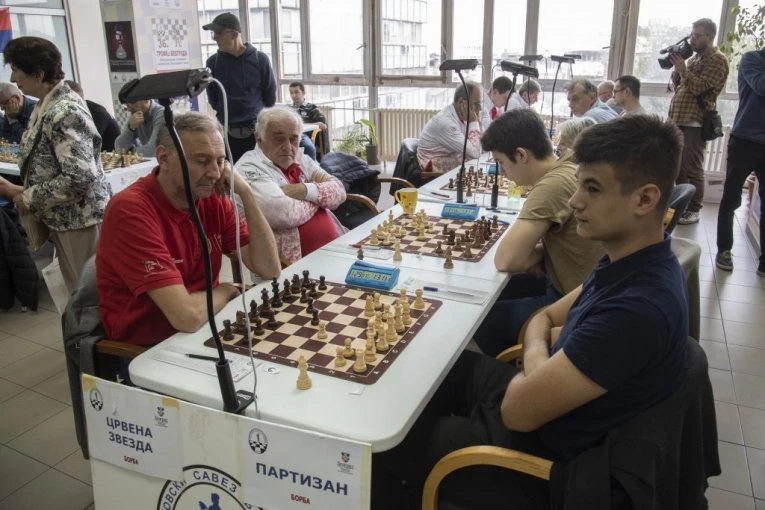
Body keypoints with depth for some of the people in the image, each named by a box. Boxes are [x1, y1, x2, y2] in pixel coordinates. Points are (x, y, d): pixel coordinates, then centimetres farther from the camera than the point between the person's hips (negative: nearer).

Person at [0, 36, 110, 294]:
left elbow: (79, 177, -29)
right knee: (81, 289, 19)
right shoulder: (49, 104, 9)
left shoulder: (63, 112, -22)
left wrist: (29, 199, -17)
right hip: (68, 218, 10)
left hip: (79, 220, -10)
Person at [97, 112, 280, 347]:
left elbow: (269, 270, -6)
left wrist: (245, 193, -13)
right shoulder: (131, 210, -23)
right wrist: (225, 291, -10)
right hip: (148, 347, -6)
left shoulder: (212, 196, -3)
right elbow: (187, 316, -31)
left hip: (205, 327, 6)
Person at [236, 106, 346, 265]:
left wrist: (305, 190, -14)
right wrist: (318, 199, -4)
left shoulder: (301, 159, 14)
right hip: (289, 266, -7)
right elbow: (283, 213, -23)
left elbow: (338, 191, 3)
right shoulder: (249, 169, -9)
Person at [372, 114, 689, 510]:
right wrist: (543, 358, -11)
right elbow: (545, 319, 10)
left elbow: (519, 410, -29)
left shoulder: (638, 308, -34)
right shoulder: (633, 263, -3)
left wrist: (536, 355, -9)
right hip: (542, 399, 9)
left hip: (539, 450, -8)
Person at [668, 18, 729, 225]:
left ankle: (693, 210, 5)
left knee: (692, 169, -4)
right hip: (678, 119, 8)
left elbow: (698, 87, -18)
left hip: (695, 122, -8)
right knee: (677, 166, 13)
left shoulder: (717, 60, -8)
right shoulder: (695, 57, 18)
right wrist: (676, 67, 3)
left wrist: (682, 68, -15)